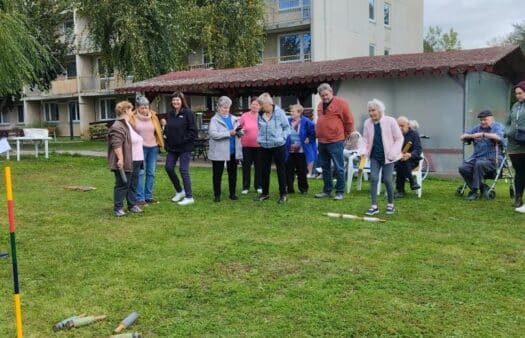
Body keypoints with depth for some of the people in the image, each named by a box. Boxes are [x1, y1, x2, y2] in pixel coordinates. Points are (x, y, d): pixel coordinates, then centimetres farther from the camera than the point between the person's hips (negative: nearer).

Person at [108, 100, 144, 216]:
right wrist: (120, 159, -27)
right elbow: (116, 144, -23)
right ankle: (118, 208, 3)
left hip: (135, 161, 10)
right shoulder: (118, 126, -15)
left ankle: (132, 205, 23)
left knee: (133, 184, 14)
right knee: (122, 185, -4)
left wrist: (140, 158, 27)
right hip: (125, 162, -10)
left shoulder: (130, 124, 18)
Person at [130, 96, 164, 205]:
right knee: (140, 173, -4)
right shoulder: (133, 118, -4)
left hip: (153, 147, 4)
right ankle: (140, 197, 1)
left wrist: (163, 126, -1)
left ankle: (148, 196, 16)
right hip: (140, 147, -4)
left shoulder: (153, 116, 7)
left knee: (151, 173, 7)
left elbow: (158, 131, 15)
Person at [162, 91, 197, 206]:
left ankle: (189, 197, 5)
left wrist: (184, 140, -16)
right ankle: (179, 191, 26)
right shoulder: (170, 113, 9)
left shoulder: (188, 113, -9)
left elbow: (193, 131, -12)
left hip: (184, 147, -6)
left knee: (183, 170, -5)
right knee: (169, 168, 7)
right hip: (172, 147, 7)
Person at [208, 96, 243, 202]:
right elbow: (213, 134, -19)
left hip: (233, 151, 4)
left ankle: (232, 193, 22)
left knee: (233, 173, 11)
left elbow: (240, 133, 11)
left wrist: (239, 132, -15)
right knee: (217, 174, 5)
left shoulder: (234, 119, 10)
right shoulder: (214, 119, -4)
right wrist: (229, 133, -23)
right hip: (219, 152, -4)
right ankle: (217, 195, 14)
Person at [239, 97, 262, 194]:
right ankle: (245, 187, 17)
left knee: (258, 166, 9)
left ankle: (258, 186, 21)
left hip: (259, 145, 0)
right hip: (247, 145, 0)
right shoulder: (244, 116, -2)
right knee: (246, 166, 7)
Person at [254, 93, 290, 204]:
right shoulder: (260, 114, 3)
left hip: (278, 146, -4)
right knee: (264, 170, 10)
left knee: (281, 170, 5)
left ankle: (283, 194, 13)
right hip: (264, 147, 4)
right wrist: (259, 138, 6)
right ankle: (265, 193, 24)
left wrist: (282, 137, -10)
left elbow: (287, 127, -2)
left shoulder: (279, 112, -10)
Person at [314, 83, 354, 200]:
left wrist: (345, 135, 2)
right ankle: (327, 190, 24)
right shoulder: (320, 105, 13)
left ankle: (339, 192, 6)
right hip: (322, 142, 7)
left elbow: (349, 121, -5)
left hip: (335, 142, -7)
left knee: (338, 168, -1)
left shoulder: (340, 103, -8)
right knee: (325, 168, 14)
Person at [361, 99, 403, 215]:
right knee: (373, 178, -5)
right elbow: (365, 139, 8)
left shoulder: (390, 121, -11)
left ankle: (391, 204, 20)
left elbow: (399, 138, -7)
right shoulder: (367, 123, -1)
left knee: (387, 180, -1)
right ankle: (374, 206, 1)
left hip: (387, 157, -3)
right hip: (374, 156, 3)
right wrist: (364, 151, -8)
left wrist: (392, 153, -15)